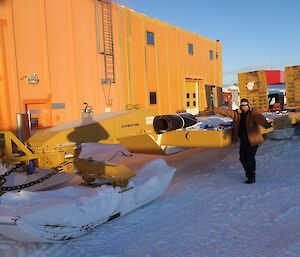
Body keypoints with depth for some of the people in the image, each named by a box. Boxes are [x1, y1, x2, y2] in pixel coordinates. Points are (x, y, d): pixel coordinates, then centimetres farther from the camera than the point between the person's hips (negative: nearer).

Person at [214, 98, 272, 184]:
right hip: (243, 141, 7)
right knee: (242, 158, 15)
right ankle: (248, 172, 39)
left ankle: (252, 177, 10)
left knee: (250, 159, -6)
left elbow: (259, 118, -34)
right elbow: (226, 112, 16)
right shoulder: (236, 114, 5)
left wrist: (266, 123, -54)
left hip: (252, 141, -7)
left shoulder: (253, 114, -14)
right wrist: (216, 110, 22)